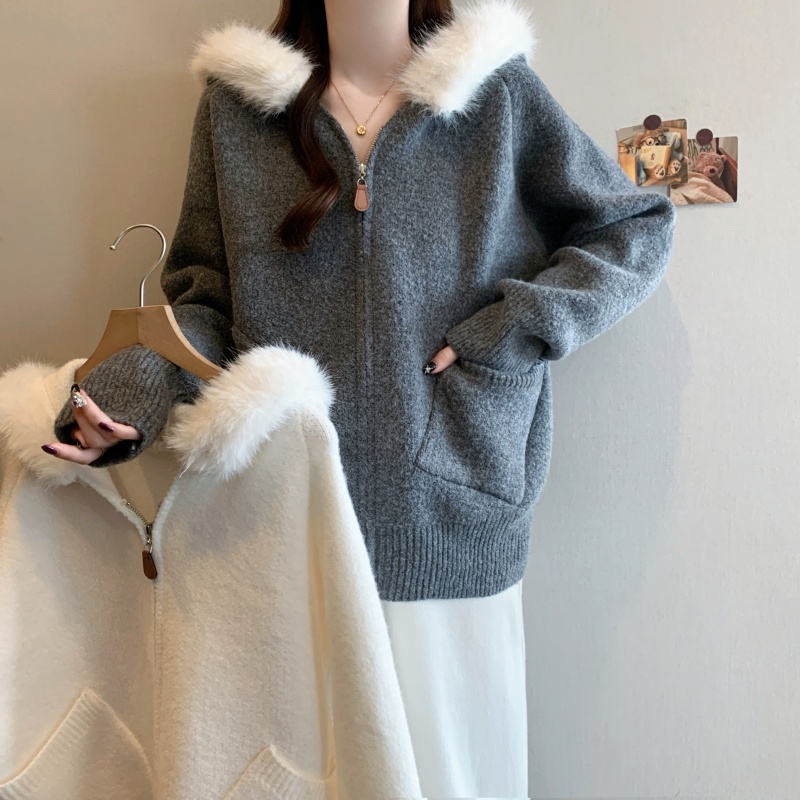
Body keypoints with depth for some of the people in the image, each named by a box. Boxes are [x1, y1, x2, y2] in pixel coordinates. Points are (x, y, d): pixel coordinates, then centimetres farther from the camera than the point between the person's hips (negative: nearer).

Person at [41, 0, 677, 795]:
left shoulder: (497, 90, 4)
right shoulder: (235, 100, 7)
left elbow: (639, 227, 8)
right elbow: (204, 291, 7)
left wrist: (517, 330, -5)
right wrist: (136, 384, -13)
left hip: (449, 515, 0)